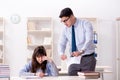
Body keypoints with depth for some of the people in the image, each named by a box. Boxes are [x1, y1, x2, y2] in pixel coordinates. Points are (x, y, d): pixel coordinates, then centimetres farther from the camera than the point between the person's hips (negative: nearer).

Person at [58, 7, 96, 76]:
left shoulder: (86, 24, -10)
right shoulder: (65, 29, 5)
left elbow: (89, 40, -23)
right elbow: (62, 44, 6)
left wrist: (81, 51, -41)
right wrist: (62, 53, -18)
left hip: (87, 59, -4)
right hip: (74, 59, 4)